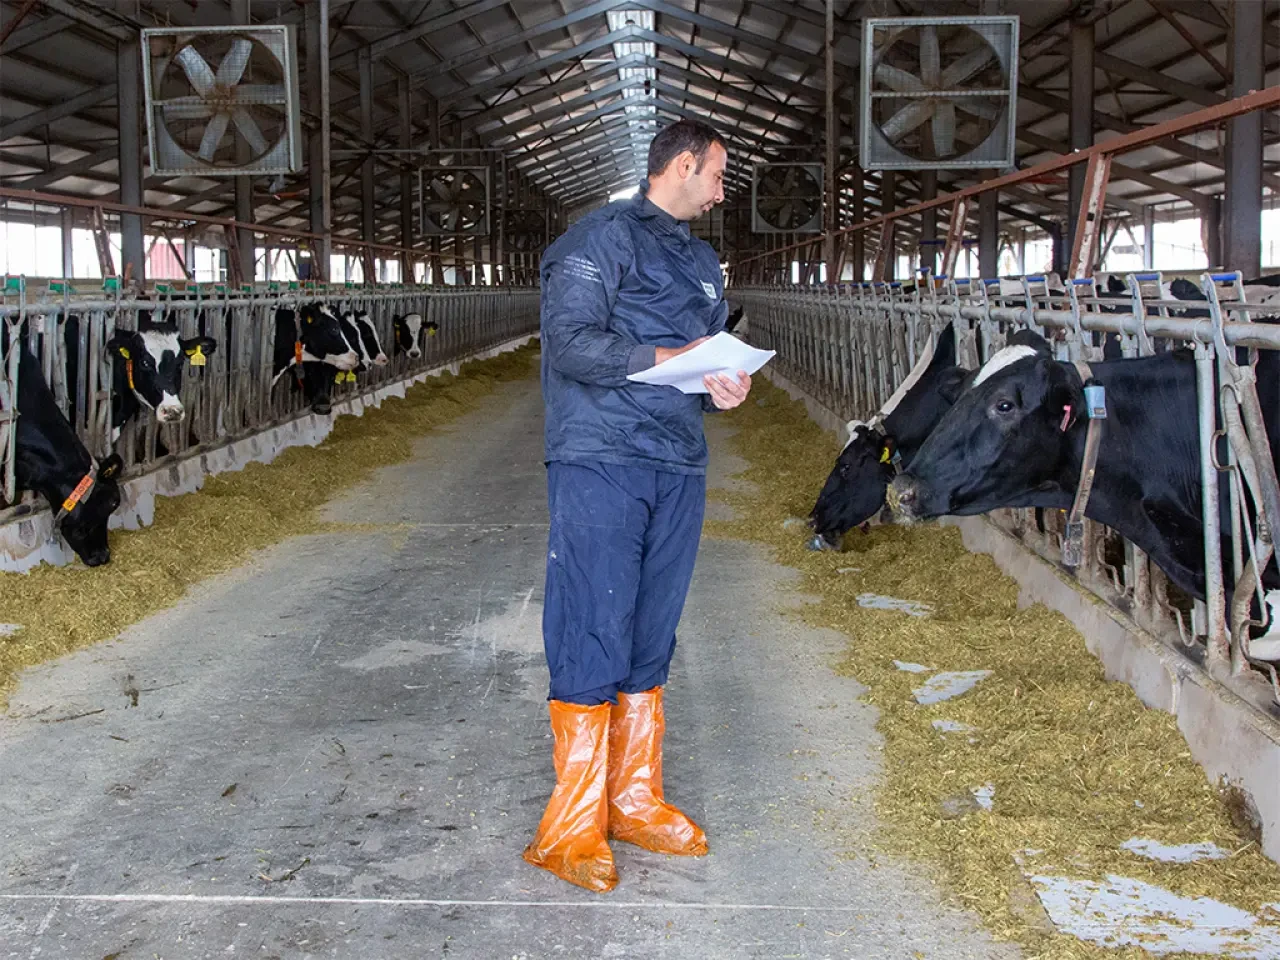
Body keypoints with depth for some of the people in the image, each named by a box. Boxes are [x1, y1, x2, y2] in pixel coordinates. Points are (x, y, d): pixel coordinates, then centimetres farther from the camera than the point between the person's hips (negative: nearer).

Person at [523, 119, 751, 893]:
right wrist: (665, 358, -19)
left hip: (678, 468, 8)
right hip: (602, 463, -7)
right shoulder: (603, 237, -4)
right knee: (594, 640, -7)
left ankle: (635, 800, 22)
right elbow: (569, 343, -14)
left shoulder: (702, 261, 21)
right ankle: (572, 828, 1)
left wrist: (722, 388, 2)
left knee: (652, 643, 11)